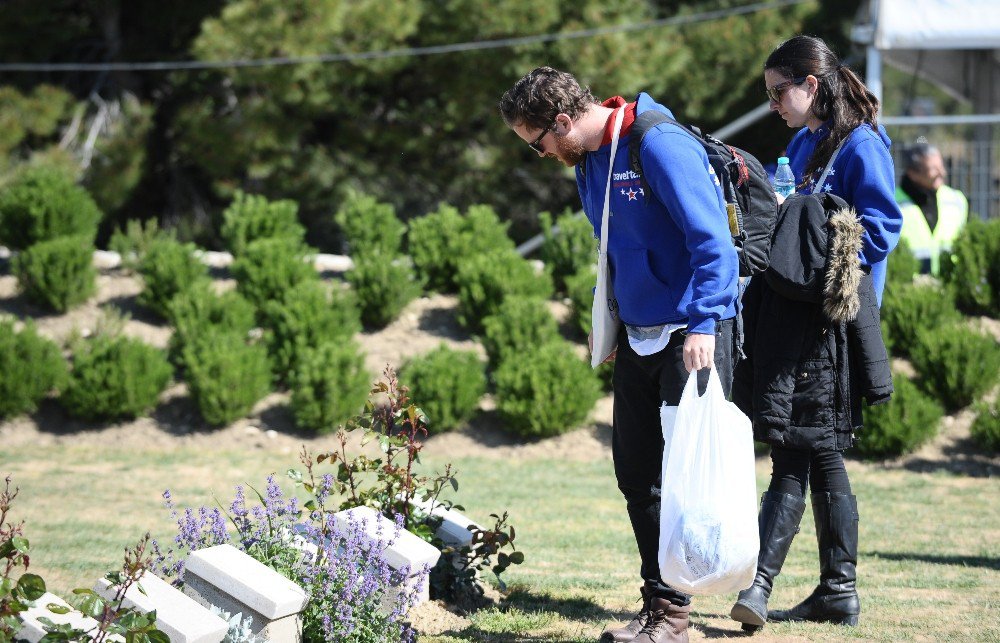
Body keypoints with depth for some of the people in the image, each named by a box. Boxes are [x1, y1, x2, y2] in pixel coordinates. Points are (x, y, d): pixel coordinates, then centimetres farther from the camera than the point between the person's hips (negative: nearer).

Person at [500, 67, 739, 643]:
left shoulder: (660, 146, -18)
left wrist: (703, 325, -27)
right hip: (638, 336, 9)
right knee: (637, 474, 9)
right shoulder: (588, 161, 10)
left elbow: (712, 239, -22)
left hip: (691, 335, -9)